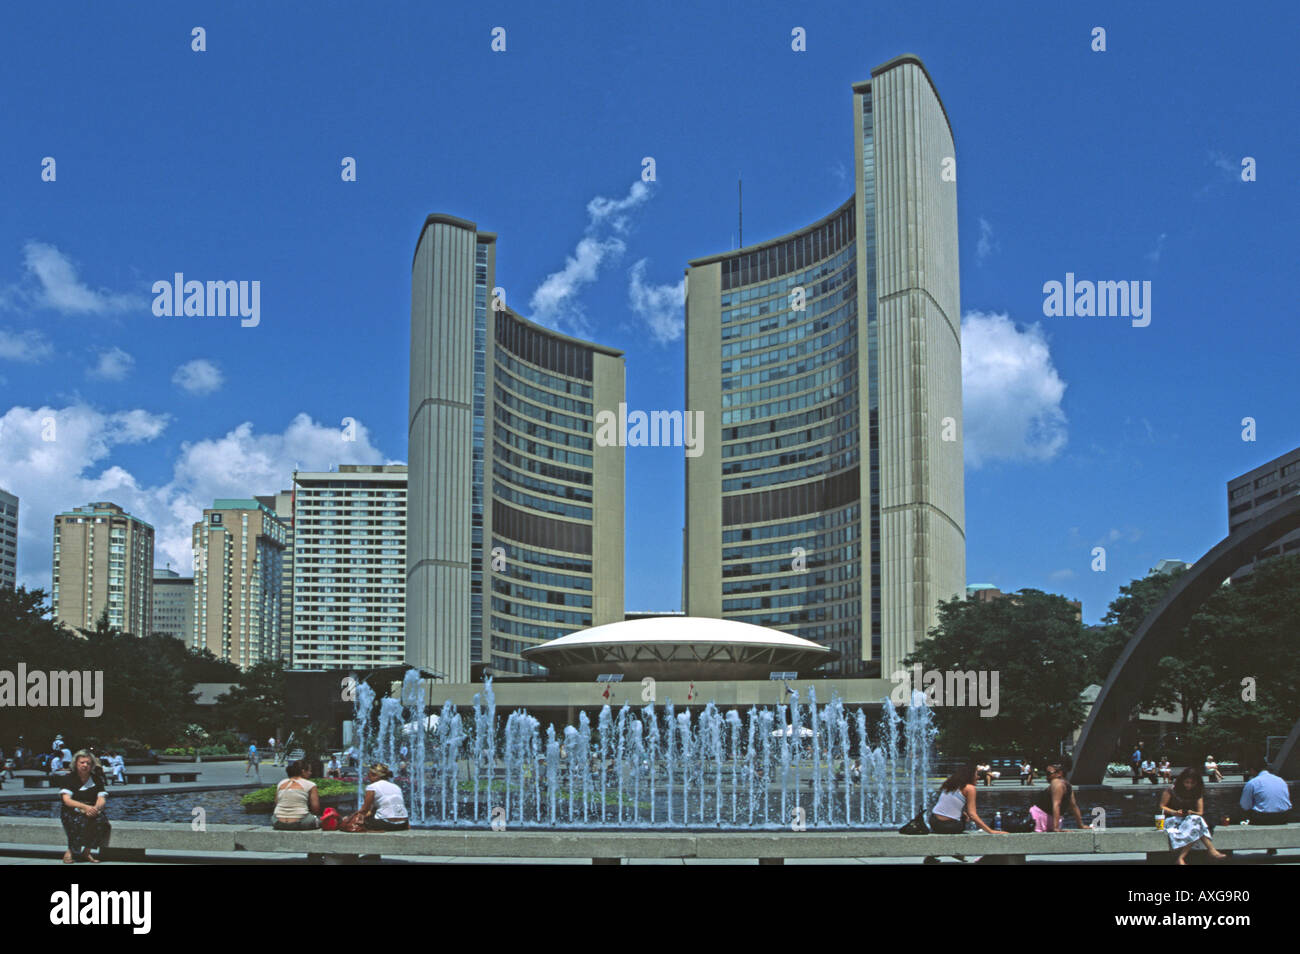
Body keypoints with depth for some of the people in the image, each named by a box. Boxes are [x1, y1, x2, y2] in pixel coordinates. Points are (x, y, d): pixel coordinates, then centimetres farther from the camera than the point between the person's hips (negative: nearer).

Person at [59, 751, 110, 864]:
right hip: (71, 812, -3)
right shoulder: (69, 778, -3)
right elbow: (66, 800, -17)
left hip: (92, 811, 3)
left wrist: (95, 808, -30)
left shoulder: (96, 779, 6)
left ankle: (86, 852, -11)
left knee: (101, 820, -30)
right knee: (80, 822, -36)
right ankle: (70, 851, -14)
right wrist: (85, 807, -33)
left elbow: (102, 799, -5)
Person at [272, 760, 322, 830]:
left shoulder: (281, 784, 13)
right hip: (299, 824, -4)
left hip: (279, 824, 4)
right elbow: (315, 808, -4)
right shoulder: (310, 785, -1)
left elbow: (276, 804, 15)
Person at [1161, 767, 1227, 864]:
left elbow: (1200, 812, 7)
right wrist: (1174, 812, -16)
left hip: (1190, 818, 4)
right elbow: (1162, 806, 1)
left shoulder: (1198, 793, 9)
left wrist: (1192, 813, -16)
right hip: (1173, 820, -4)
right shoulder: (1172, 790, -3)